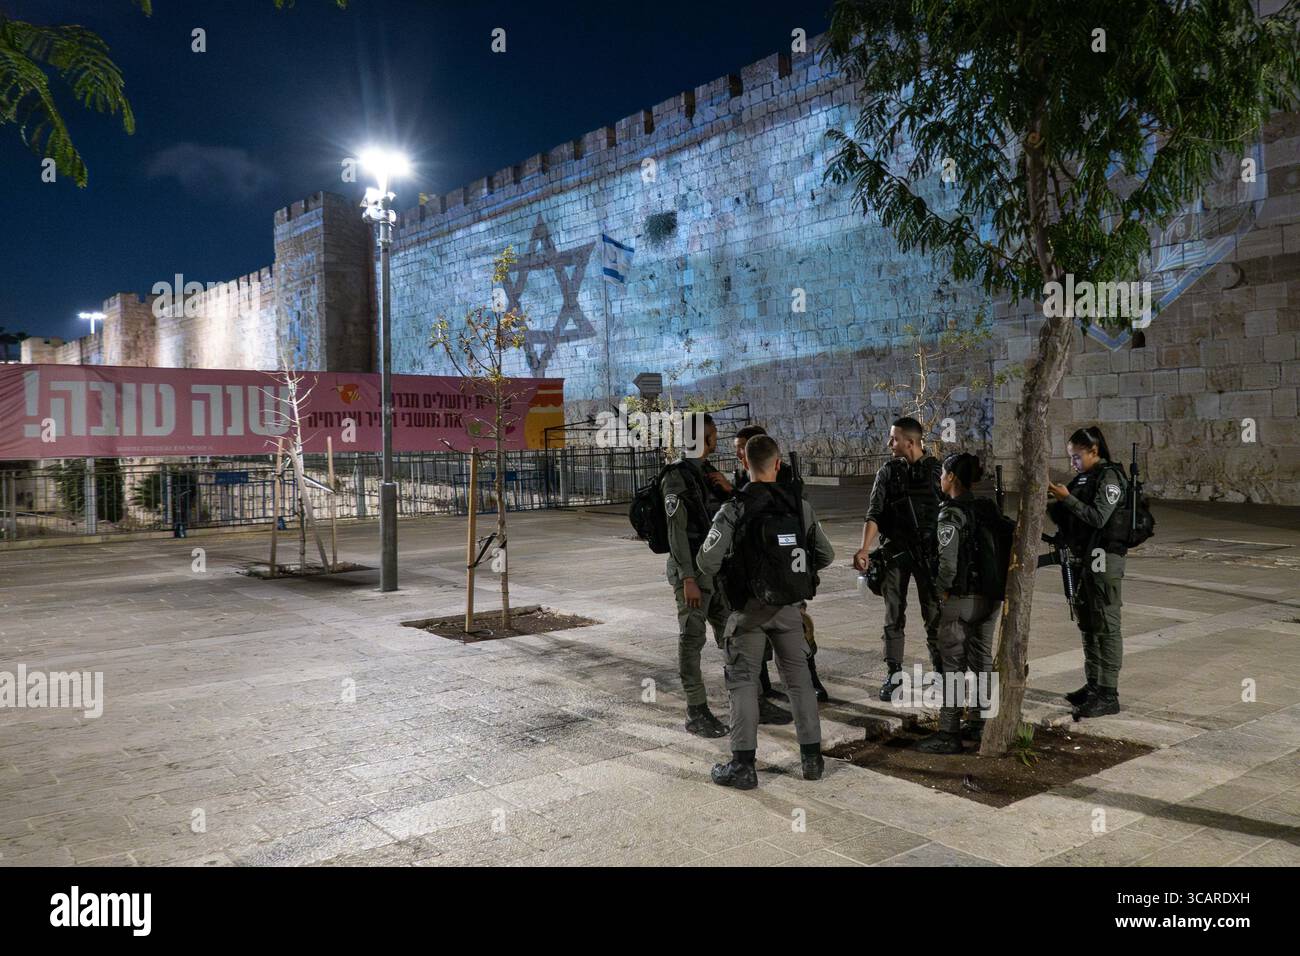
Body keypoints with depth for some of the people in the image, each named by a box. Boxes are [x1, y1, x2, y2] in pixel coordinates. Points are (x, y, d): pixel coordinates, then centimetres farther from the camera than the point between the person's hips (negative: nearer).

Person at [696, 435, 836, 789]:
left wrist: (729, 570, 6)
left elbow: (708, 564, -16)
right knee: (799, 677, 15)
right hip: (789, 606, 3)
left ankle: (743, 764, 5)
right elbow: (825, 555, 6)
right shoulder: (800, 505, -2)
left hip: (749, 608, -3)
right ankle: (812, 757, 22)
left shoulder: (733, 510, -14)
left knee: (743, 681, 5)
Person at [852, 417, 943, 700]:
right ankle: (893, 674, 15)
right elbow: (874, 512, -5)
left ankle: (941, 673, 15)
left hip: (928, 553, -1)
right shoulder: (888, 471, 2)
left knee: (934, 615, 3)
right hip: (894, 550, 1)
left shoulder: (937, 470, 1)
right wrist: (865, 548, -19)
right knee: (893, 616, 6)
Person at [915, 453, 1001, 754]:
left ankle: (949, 734, 4)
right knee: (982, 659, 17)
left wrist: (942, 590, -7)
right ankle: (981, 724, 28)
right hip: (991, 597, 7)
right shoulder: (988, 508, 6)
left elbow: (948, 562, -22)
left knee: (953, 664, 0)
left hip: (960, 600, -7)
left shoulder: (950, 513, -15)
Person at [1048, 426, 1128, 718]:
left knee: (1106, 625, -6)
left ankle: (1109, 694, -2)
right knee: (1087, 623, 14)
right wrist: (1051, 500, -1)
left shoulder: (1109, 477, -11)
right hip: (1083, 559, 9)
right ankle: (1093, 685, 25)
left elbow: (1098, 518, -21)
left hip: (1105, 559, -9)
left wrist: (1066, 498, -19)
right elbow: (1065, 517, 15)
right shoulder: (1083, 478, 13)